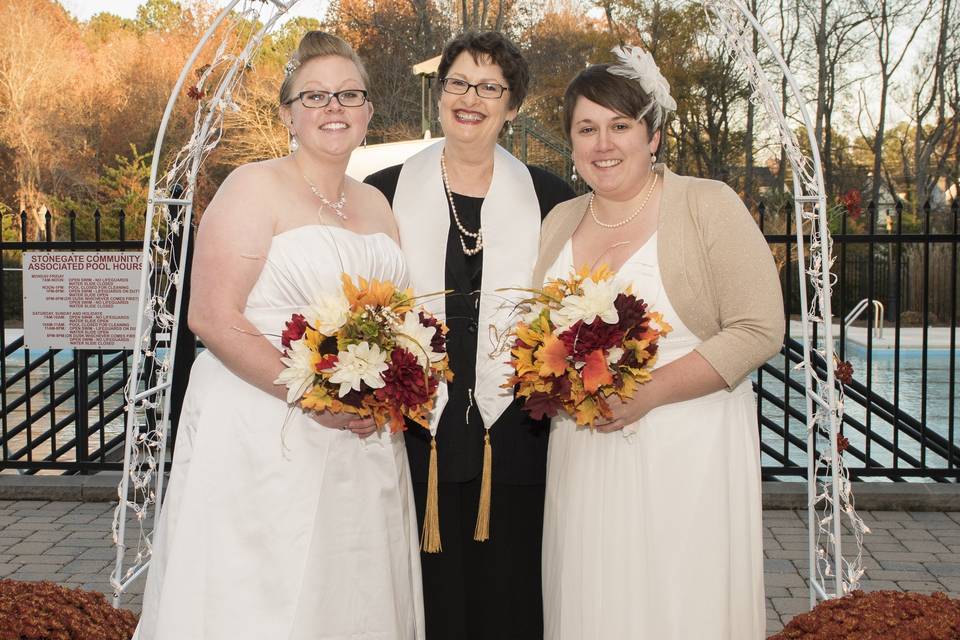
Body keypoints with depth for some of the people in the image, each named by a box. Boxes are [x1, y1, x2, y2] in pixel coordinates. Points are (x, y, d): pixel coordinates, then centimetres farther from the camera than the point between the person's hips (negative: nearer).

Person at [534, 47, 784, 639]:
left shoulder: (708, 206, -6)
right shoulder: (560, 220, 11)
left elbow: (760, 329, -12)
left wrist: (648, 392, -18)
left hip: (687, 454, -4)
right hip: (584, 453, 5)